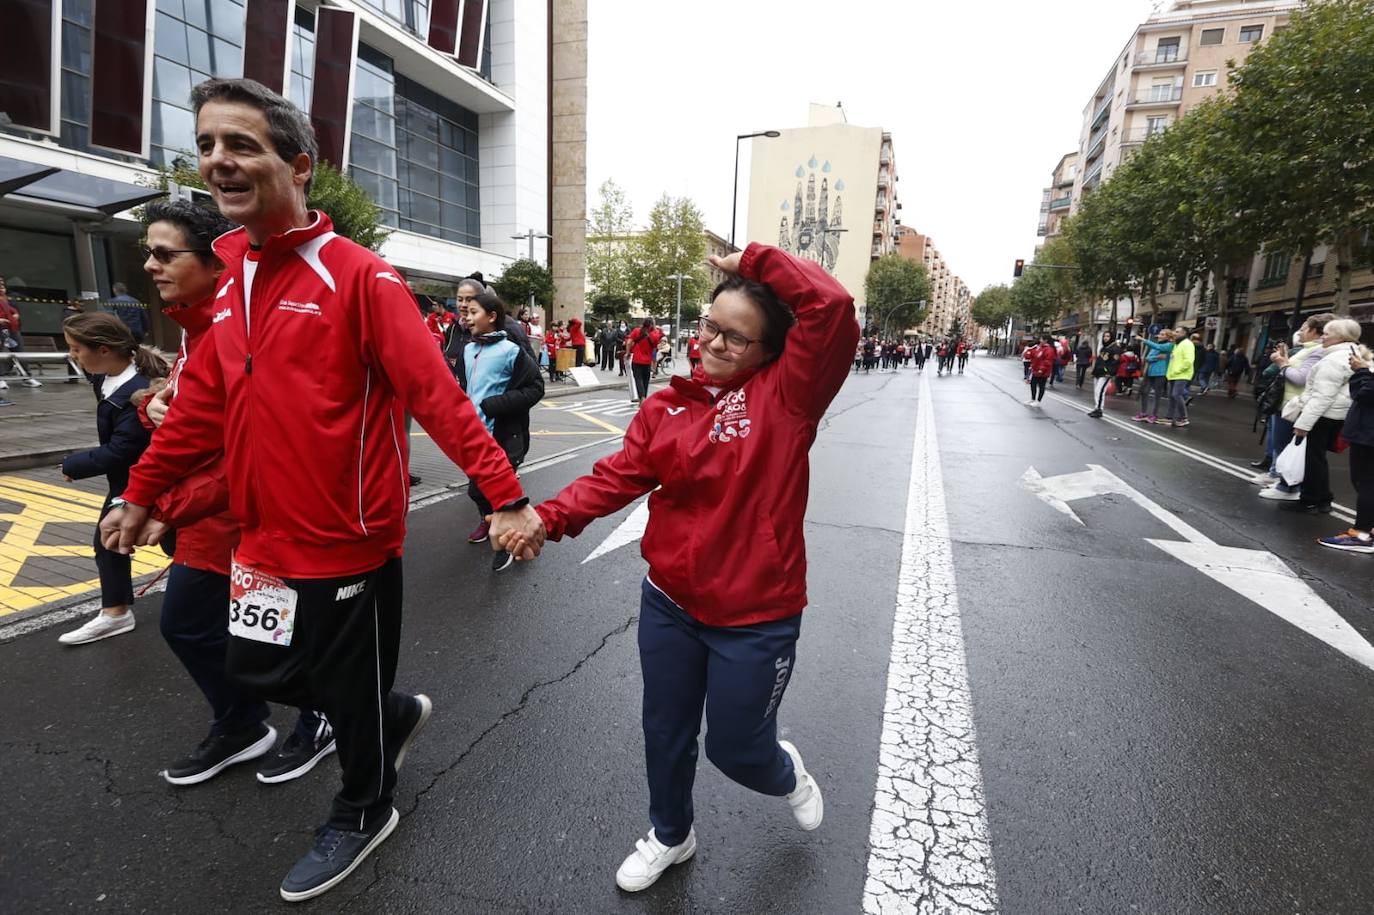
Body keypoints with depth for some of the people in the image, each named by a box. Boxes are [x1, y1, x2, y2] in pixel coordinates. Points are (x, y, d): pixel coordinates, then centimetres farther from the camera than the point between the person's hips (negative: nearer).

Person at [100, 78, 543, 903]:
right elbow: (204, 403, 16)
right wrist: (144, 491, 22)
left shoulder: (359, 276, -14)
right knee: (258, 670, 21)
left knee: (350, 687, 12)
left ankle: (364, 813, 41)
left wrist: (506, 494, -29)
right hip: (266, 539, 8)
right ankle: (401, 714, 45)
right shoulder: (233, 279, 9)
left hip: (349, 539, -7)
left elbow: (436, 394, -22)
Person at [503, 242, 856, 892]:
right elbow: (620, 474, -6)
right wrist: (549, 517, -20)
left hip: (755, 617, -4)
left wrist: (754, 261, -15)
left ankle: (787, 775, 52)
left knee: (734, 747, 14)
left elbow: (832, 307, -25)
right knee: (665, 731, 21)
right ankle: (670, 836, 51)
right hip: (669, 603, 5)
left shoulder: (786, 393, -12)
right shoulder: (669, 404, 0)